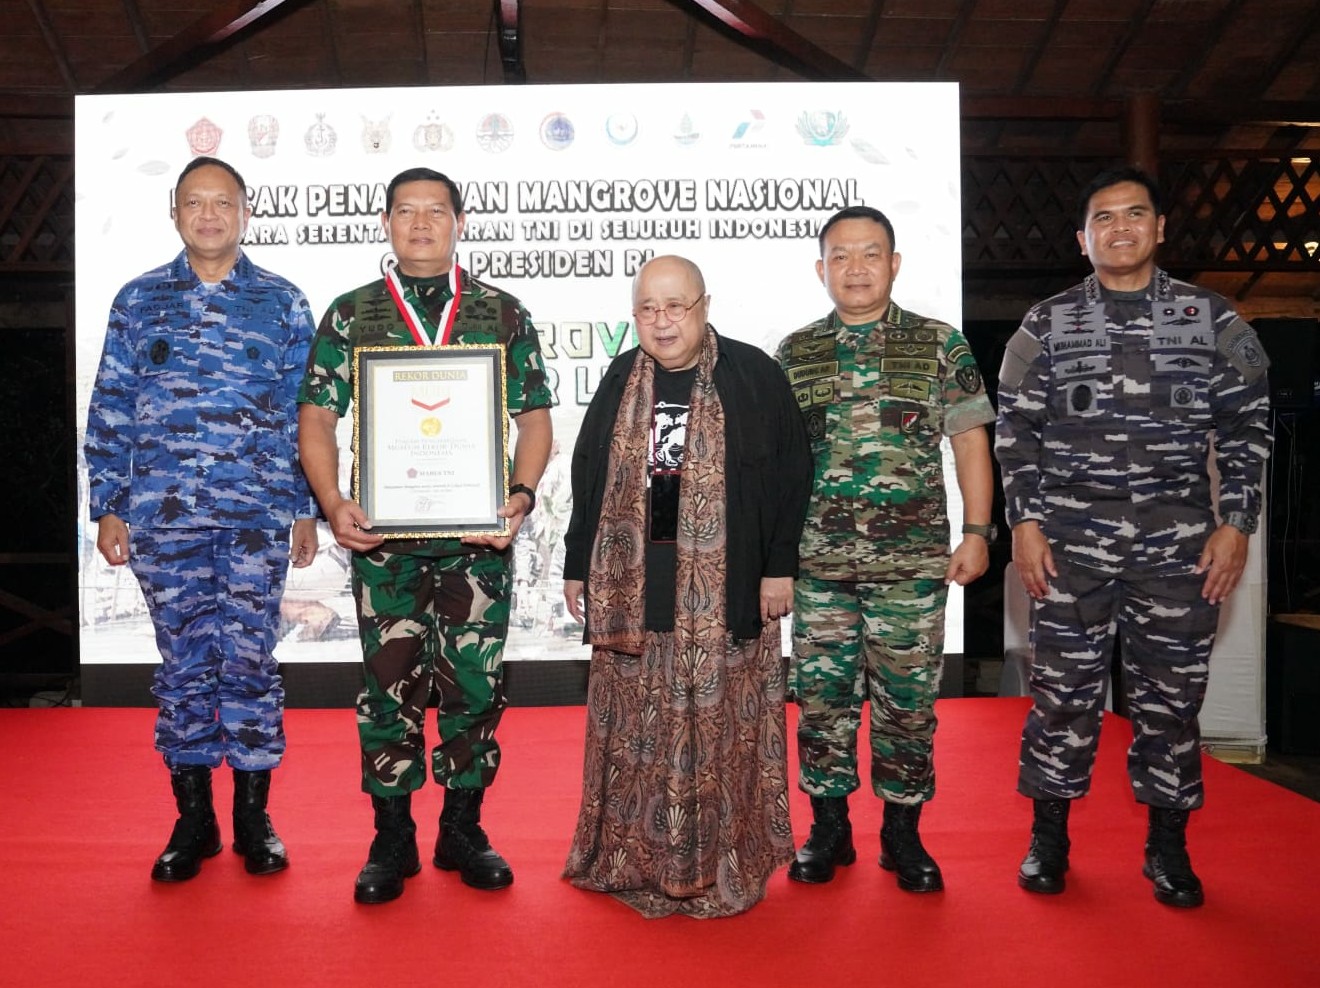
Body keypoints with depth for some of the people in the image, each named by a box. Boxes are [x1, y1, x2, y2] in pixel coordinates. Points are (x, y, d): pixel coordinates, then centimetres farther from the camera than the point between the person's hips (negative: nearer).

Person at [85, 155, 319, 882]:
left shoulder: (283, 303, 6)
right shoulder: (138, 300, 8)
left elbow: (306, 413, 7)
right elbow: (110, 412, 8)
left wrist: (307, 509, 4)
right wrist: (108, 508, 3)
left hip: (256, 515, -1)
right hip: (163, 515, 1)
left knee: (249, 658, 2)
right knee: (182, 660, 7)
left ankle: (253, 816, 17)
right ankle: (192, 819, 20)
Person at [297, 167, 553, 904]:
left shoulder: (503, 313, 7)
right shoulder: (351, 315, 8)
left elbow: (535, 417, 6)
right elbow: (317, 417, 5)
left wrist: (523, 494, -10)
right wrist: (333, 503, -10)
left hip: (479, 536, 0)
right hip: (383, 537, 0)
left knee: (475, 683, 6)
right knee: (391, 684, 5)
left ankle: (463, 830, 23)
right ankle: (392, 839, 21)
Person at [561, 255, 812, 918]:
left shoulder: (752, 376, -1)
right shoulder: (620, 382, 10)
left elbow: (791, 473, -1)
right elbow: (588, 479, 14)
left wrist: (779, 566, -5)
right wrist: (578, 566, 12)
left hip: (724, 582, -3)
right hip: (633, 582, 3)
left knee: (720, 721, 3)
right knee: (635, 724, 8)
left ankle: (721, 864, 18)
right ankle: (634, 857, 23)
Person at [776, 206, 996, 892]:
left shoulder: (941, 345, 5)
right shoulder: (794, 353, 8)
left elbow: (970, 443, 5)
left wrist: (977, 532, -3)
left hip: (912, 560, -1)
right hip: (817, 560, 1)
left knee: (907, 699, 5)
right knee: (822, 695, 6)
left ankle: (902, 833, 21)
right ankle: (828, 829, 22)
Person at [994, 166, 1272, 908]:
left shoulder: (1213, 320, 5)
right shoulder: (1046, 326, 5)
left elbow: (1247, 428, 7)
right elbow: (1017, 432, 4)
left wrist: (1237, 522, -1)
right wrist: (1026, 522, -4)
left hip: (1179, 545, 1)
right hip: (1070, 545, 0)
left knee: (1172, 695, 8)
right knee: (1064, 692, 5)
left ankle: (1168, 846, 24)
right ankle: (1049, 837, 20)